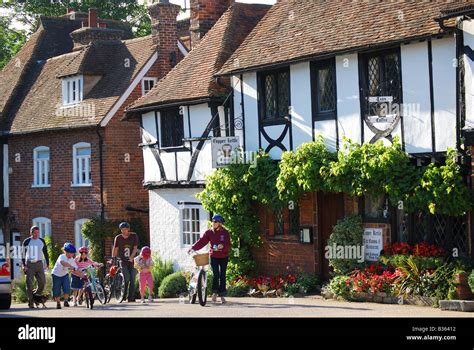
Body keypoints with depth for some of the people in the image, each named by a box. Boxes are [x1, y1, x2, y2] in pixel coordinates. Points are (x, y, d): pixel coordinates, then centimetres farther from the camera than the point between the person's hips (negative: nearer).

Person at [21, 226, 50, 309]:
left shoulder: (42, 241, 10)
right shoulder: (26, 242, 0)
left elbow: (45, 253, 17)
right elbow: (23, 254, 3)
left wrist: (47, 263, 12)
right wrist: (23, 265, -6)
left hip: (39, 264, 3)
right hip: (29, 264, -3)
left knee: (42, 282, -6)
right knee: (30, 284, -5)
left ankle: (36, 295, 17)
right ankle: (30, 303, -1)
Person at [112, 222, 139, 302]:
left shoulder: (134, 236, 2)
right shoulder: (118, 238, 2)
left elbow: (135, 248, -3)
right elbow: (115, 249, 3)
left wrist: (131, 257, -18)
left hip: (132, 262, 1)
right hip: (123, 262, -1)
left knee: (132, 280, -2)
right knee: (126, 279, -16)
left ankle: (131, 298, 3)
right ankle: (123, 295, 1)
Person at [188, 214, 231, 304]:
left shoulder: (225, 233, -5)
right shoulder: (209, 232, -1)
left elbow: (228, 246, -10)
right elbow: (201, 242, -6)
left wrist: (222, 246, -31)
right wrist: (193, 248, -17)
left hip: (223, 257, 0)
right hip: (214, 256, 0)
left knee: (222, 276, 5)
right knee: (215, 274, -14)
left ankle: (222, 295, 13)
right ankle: (215, 292, 0)